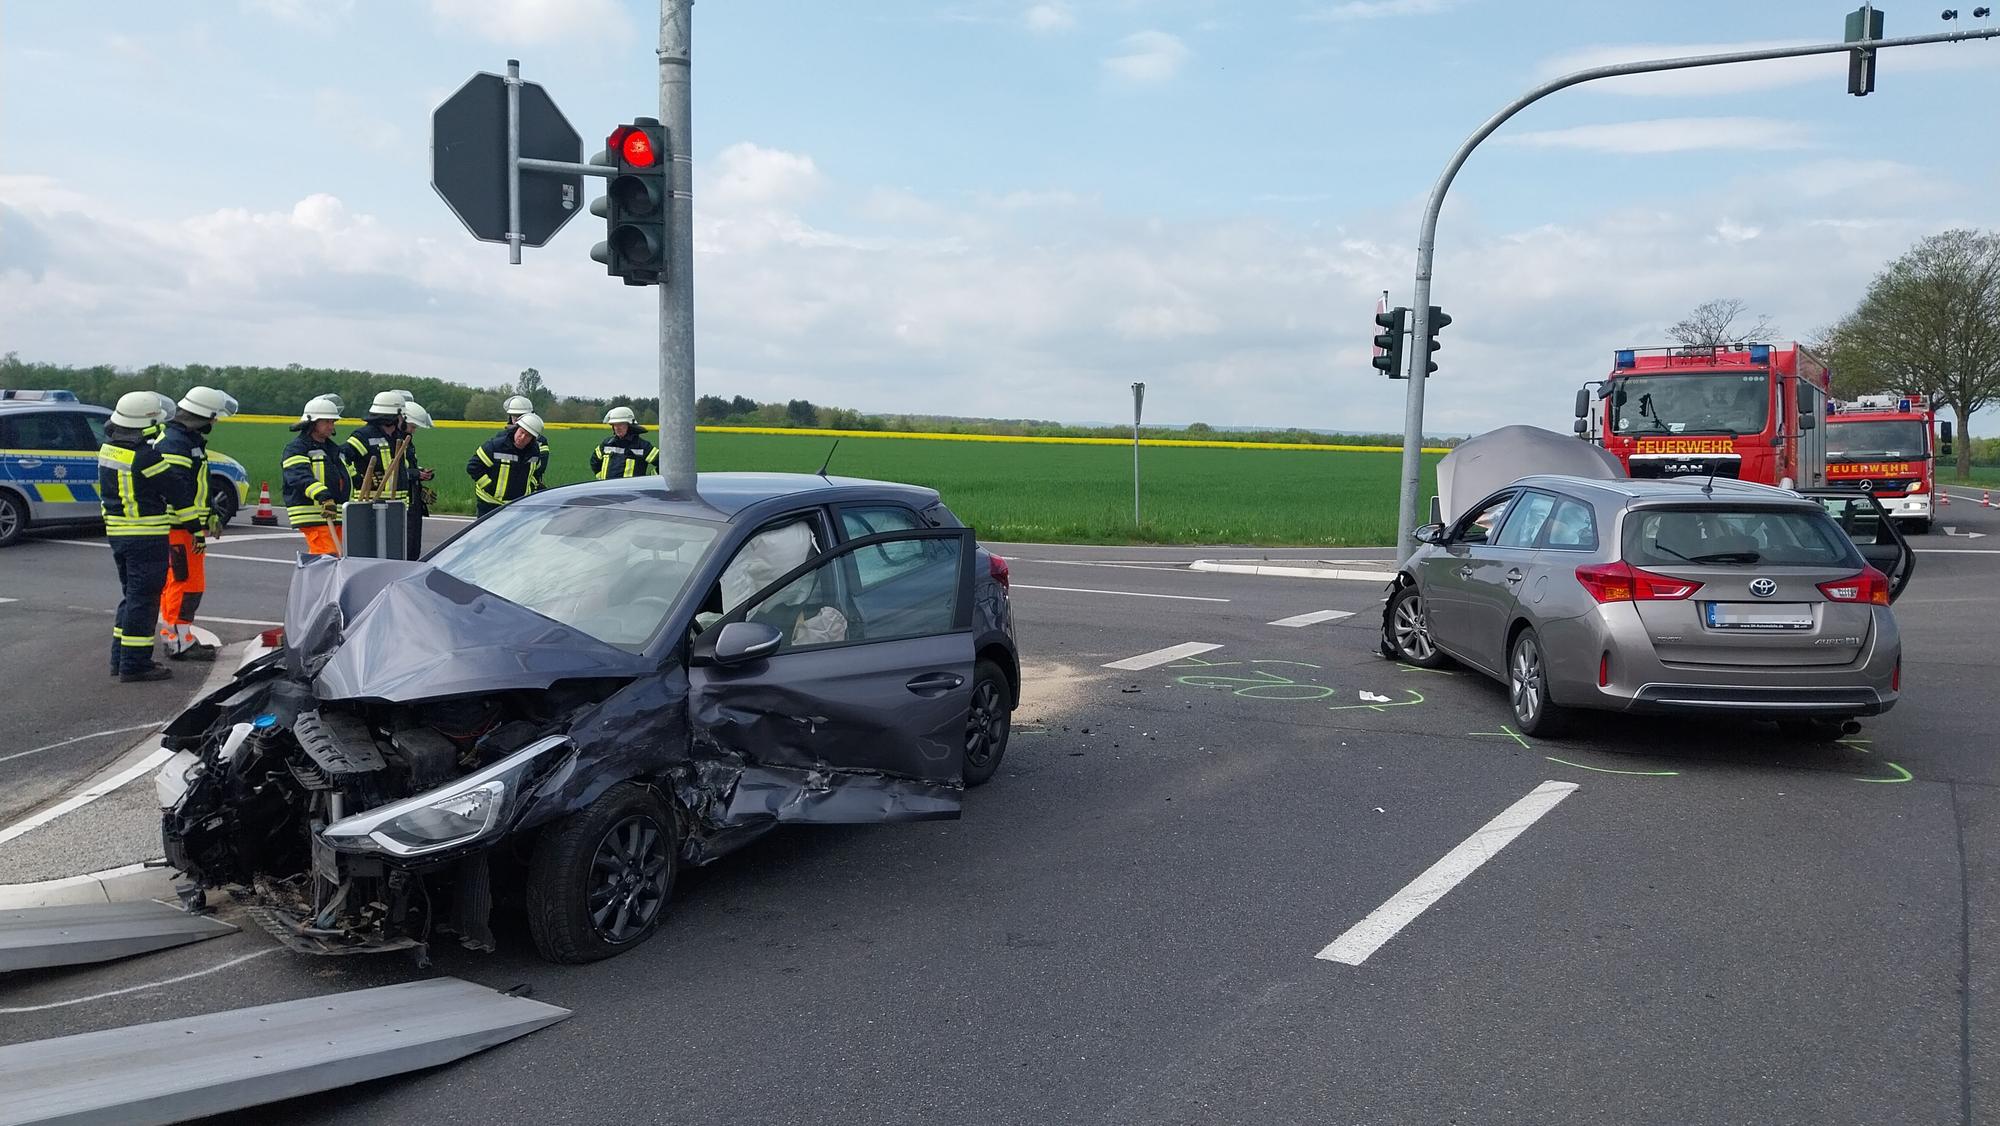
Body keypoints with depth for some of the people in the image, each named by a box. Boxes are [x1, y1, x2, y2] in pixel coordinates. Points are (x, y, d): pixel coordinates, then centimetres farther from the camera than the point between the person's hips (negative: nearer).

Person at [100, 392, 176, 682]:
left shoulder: (107, 449, 7)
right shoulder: (146, 457, -20)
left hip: (116, 532, 9)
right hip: (146, 536, -9)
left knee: (131, 595, 19)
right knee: (143, 599, -2)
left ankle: (120, 659, 25)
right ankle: (134, 665, 1)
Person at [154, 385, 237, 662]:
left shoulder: (190, 440, 18)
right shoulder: (174, 443, -16)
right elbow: (178, 489, -23)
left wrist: (210, 516, 25)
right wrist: (196, 527, -22)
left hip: (185, 526, 11)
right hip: (178, 527, -11)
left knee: (174, 584, 16)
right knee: (187, 583, -9)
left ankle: (175, 636, 23)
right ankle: (178, 643, -5)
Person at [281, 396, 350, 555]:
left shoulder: (333, 449, 22)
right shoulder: (296, 449, -6)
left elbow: (344, 478, 32)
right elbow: (301, 476, -25)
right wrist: (323, 496, -40)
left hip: (336, 516, 8)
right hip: (313, 517, -8)